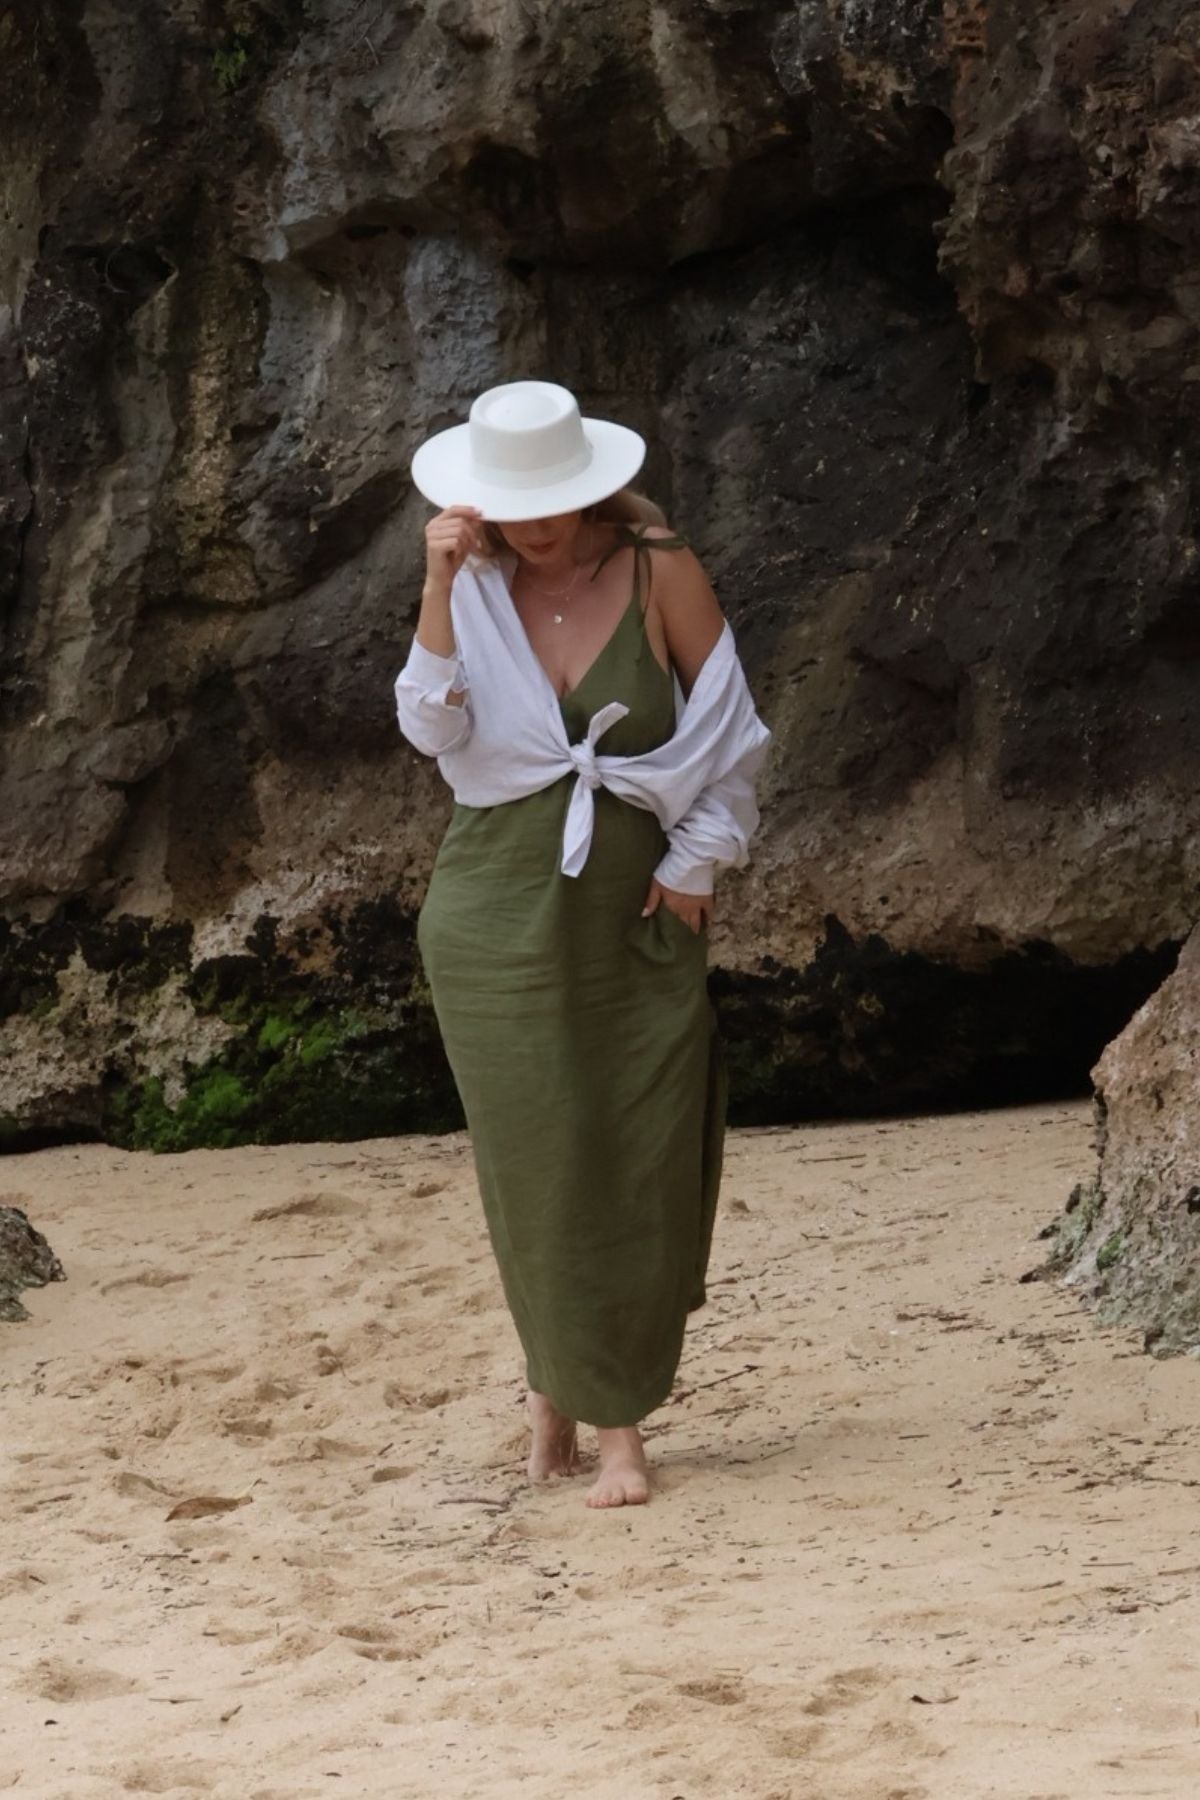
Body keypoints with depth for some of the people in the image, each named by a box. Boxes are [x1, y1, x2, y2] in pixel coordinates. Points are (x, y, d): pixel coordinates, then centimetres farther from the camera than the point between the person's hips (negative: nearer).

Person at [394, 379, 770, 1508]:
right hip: (499, 916, 1)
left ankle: (619, 1425, 7)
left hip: (635, 916, -1)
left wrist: (696, 863, -1)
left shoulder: (659, 574, -5)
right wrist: (440, 585, -18)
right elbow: (431, 728, -12)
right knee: (535, 1165, 2)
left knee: (642, 1170, -1)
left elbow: (727, 729, 1)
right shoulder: (478, 590, 0)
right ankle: (558, 1384, 19)